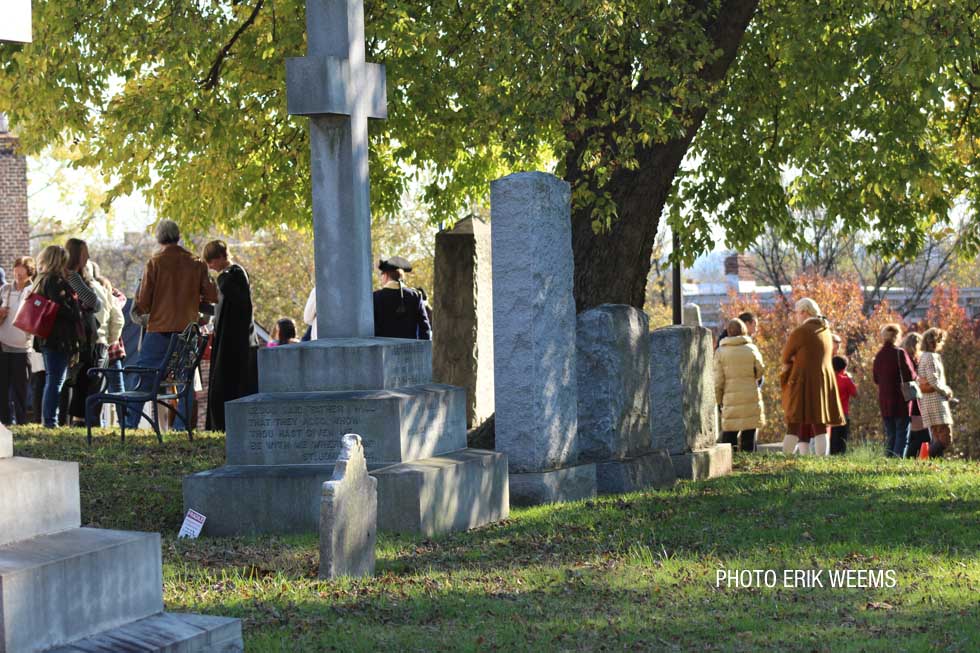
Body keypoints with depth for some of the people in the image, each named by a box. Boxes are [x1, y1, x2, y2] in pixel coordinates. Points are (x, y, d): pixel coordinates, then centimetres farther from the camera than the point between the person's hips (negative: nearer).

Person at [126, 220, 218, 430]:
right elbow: (212, 297, 3)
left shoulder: (155, 263, -5)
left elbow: (143, 302, -6)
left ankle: (131, 421, -1)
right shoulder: (196, 263, 2)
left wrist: (139, 309, 16)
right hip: (188, 329, 2)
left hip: (159, 328, -2)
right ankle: (181, 424, 4)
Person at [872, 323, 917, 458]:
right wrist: (917, 377, 9)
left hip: (884, 401, 6)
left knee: (890, 435, 11)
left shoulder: (879, 356, 7)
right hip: (901, 400, -6)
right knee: (902, 435, -3)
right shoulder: (900, 353, -11)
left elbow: (876, 378, 12)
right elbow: (910, 375, -11)